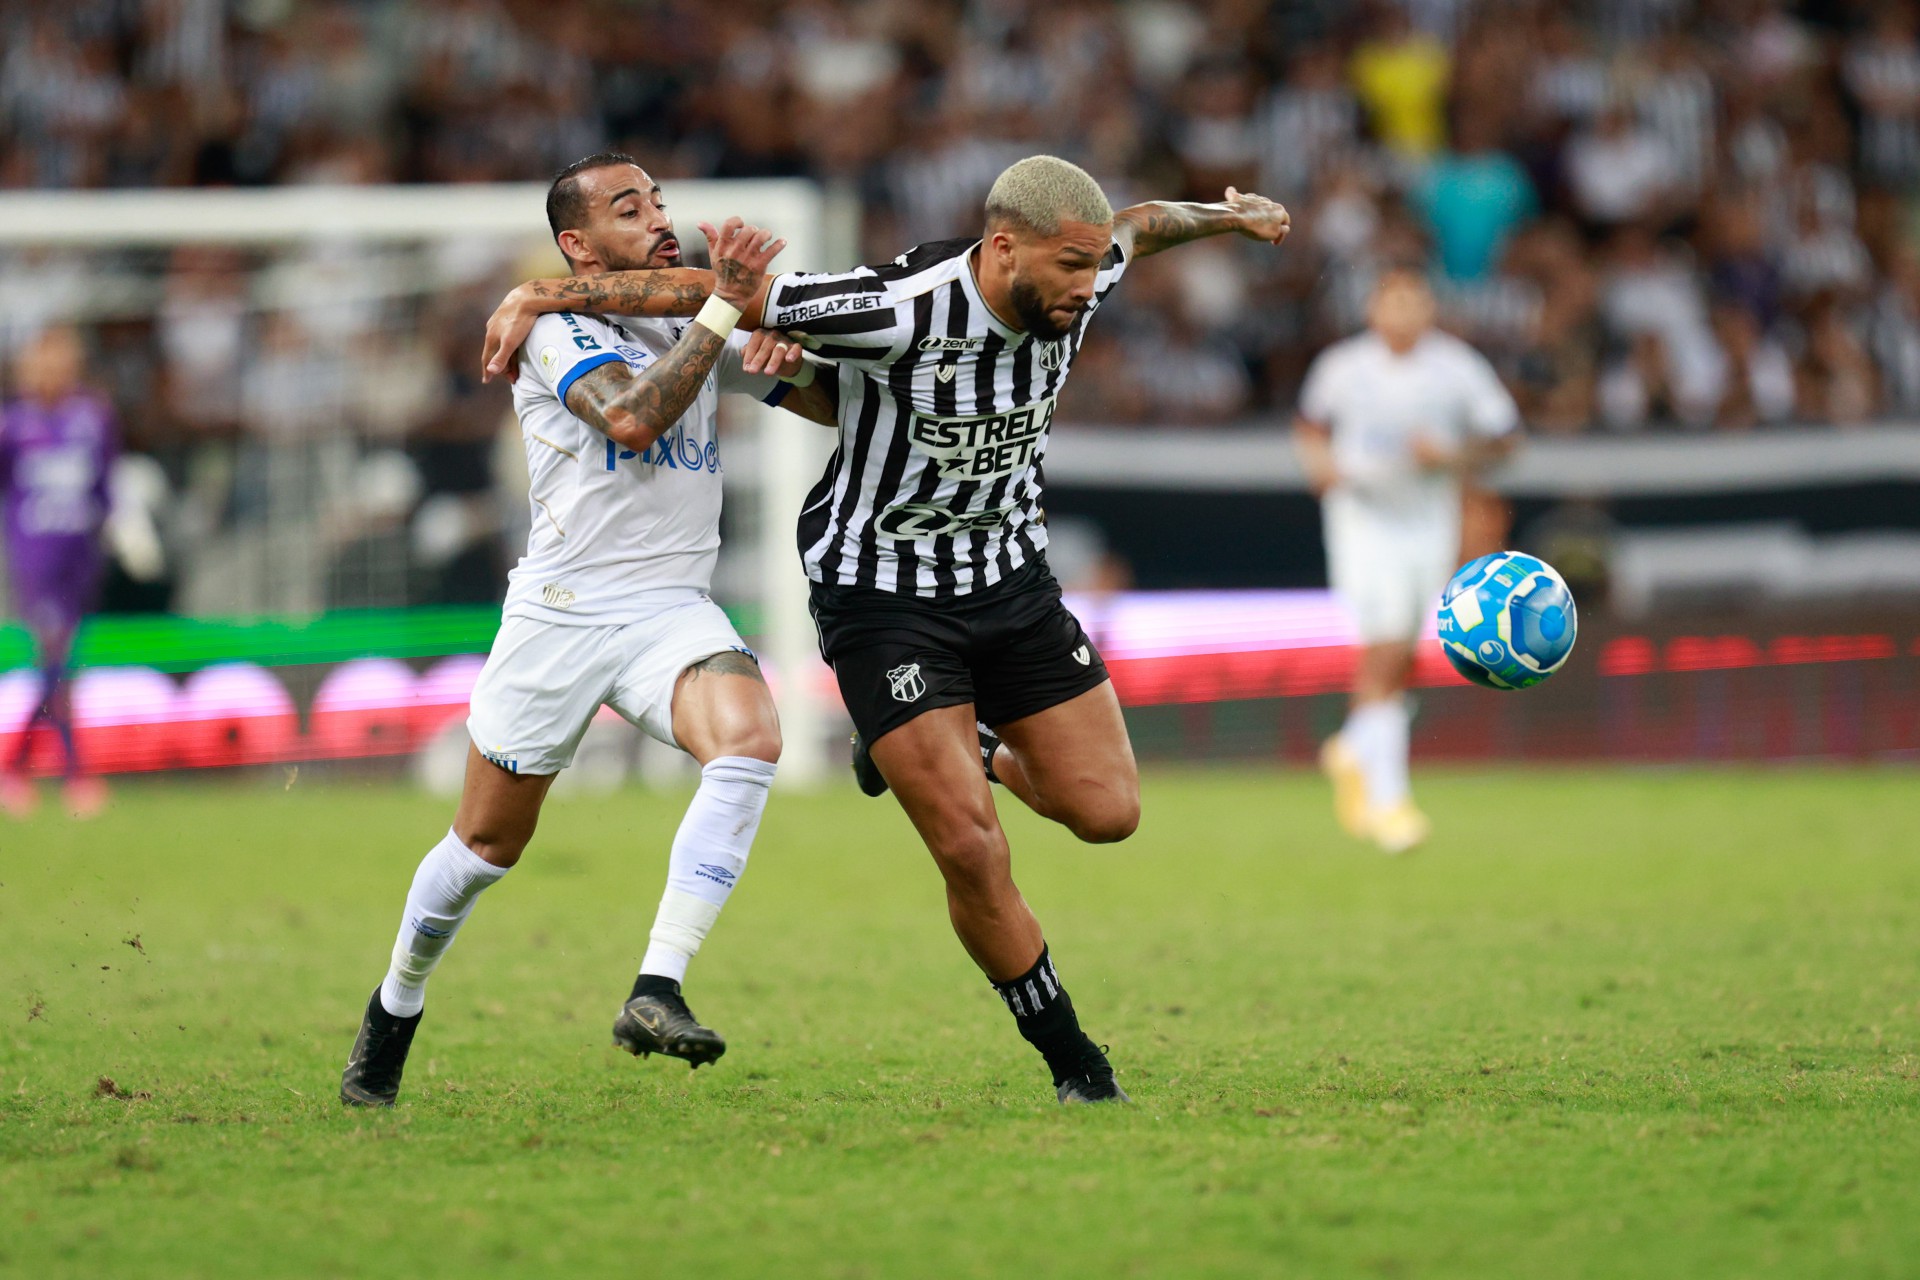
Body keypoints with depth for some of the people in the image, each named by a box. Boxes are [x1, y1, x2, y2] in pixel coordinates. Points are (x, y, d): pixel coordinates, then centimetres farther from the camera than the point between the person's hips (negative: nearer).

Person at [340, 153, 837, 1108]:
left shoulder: (697, 326, 11)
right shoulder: (557, 330, -6)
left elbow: (836, 405, 14)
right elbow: (632, 417, -25)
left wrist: (779, 340, -7)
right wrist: (725, 305, -25)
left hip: (673, 611, 3)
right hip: (560, 613, -3)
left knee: (749, 737, -28)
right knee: (488, 842, 6)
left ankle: (657, 993, -32)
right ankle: (394, 1010, 33)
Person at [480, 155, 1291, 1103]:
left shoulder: (1068, 288, -11)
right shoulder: (901, 312, -30)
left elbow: (1135, 230, 14)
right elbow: (721, 291, -25)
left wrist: (1222, 215, 31)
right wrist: (541, 295, -25)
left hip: (1010, 578, 6)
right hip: (881, 592, -6)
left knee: (1106, 811, 1)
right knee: (970, 850, -13)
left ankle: (979, 750, 32)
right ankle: (1071, 1060, 5)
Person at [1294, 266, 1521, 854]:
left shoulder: (1458, 369, -5)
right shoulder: (1341, 367, -3)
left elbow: (1503, 435, 2)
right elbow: (1311, 424, 14)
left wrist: (1451, 457, -15)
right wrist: (1321, 460, -7)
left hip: (1431, 524, 2)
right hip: (1364, 521, -2)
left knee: (1401, 664, 8)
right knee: (1384, 654, -16)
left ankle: (1353, 751, 37)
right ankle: (1386, 796, -14)